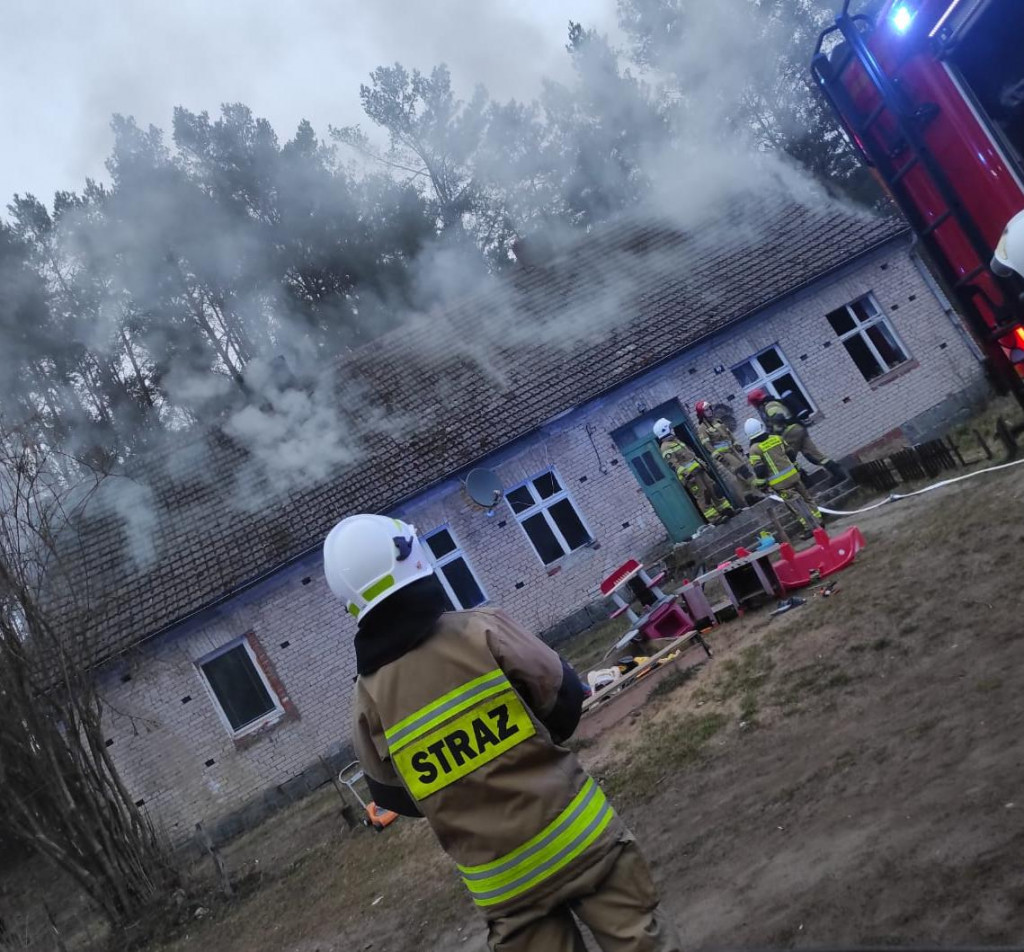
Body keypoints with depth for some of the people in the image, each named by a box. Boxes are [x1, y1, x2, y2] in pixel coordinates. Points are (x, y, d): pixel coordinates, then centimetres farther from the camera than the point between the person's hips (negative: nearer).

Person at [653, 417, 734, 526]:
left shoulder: (676, 440, 21)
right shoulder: (666, 448, -10)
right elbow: (674, 465, -20)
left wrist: (701, 463, 27)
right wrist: (687, 476, -26)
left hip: (698, 469, 10)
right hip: (690, 474, -10)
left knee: (712, 488, 10)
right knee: (702, 495, -9)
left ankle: (727, 510, 17)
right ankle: (714, 519, -5)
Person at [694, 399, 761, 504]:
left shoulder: (718, 421, 14)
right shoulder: (702, 428, -11)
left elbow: (729, 434, 21)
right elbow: (707, 445, -17)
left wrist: (736, 445, 16)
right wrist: (717, 456, -24)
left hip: (731, 449, 8)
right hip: (722, 454, -8)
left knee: (746, 468, 9)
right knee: (741, 471, -13)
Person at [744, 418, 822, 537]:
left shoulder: (754, 449, -11)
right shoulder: (777, 438, 4)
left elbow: (759, 471, -15)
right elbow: (791, 455, 13)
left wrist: (762, 484, -1)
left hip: (779, 483, -5)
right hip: (792, 475, 5)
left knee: (797, 505, 0)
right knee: (806, 499, 19)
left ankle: (811, 528, 1)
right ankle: (818, 522, 26)